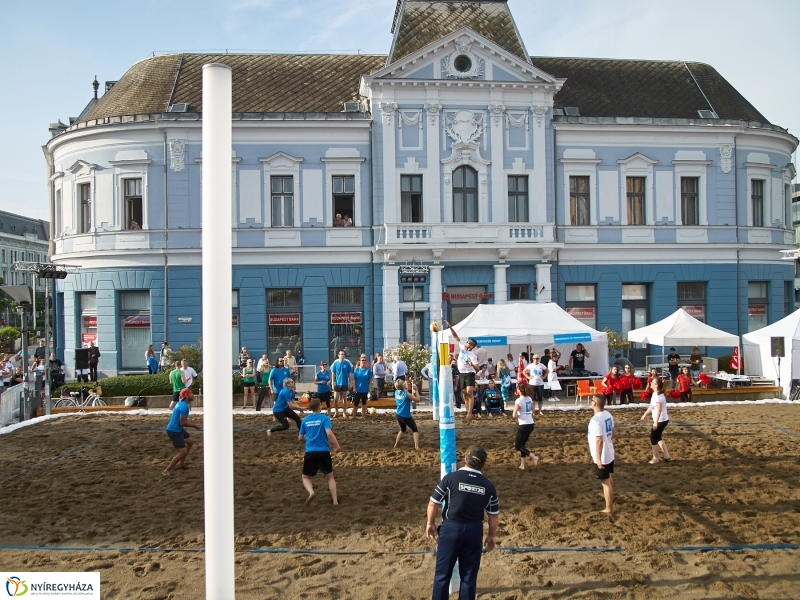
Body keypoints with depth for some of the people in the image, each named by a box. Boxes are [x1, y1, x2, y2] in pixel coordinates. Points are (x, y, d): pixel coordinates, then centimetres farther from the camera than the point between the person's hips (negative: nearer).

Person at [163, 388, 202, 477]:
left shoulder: (182, 403, 8)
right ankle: (166, 471, -2)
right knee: (183, 451, -8)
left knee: (190, 441, 23)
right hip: (173, 431, -10)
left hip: (178, 429, 10)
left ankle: (181, 462, 35)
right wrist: (195, 425, -11)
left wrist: (194, 424, 10)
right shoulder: (184, 406, -24)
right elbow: (183, 423, -23)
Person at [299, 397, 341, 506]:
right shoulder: (324, 418, -3)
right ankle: (335, 501, 8)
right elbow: (329, 433, -17)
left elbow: (300, 438, 16)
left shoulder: (305, 420, 8)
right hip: (324, 452, -1)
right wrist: (337, 446, -7)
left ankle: (311, 492, -16)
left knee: (305, 477, 14)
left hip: (310, 452, 1)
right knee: (330, 477, 17)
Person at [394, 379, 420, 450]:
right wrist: (416, 390, -7)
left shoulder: (396, 392, -1)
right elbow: (417, 400, -11)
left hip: (398, 415, 6)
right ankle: (416, 447, -3)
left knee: (402, 429, 30)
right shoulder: (406, 394, -18)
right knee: (415, 430, 9)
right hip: (406, 416, -6)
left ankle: (396, 445, 32)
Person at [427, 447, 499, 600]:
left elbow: (433, 503, -4)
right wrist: (492, 535, 20)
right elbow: (494, 515, 5)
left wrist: (431, 523, 11)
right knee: (469, 575, 13)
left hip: (451, 528, -2)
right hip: (474, 530, 2)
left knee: (443, 573, 9)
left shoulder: (450, 478, -10)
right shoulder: (488, 485, -1)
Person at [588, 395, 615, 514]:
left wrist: (598, 459, -23)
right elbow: (613, 432, 11)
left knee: (605, 482, 2)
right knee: (609, 478, 28)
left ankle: (608, 509, 11)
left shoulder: (596, 420, -27)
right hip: (610, 453, 9)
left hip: (602, 456, -9)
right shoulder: (608, 414, 0)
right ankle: (610, 498, 50)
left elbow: (599, 440, -29)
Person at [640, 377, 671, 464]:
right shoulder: (655, 394, 8)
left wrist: (656, 422, -40)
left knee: (653, 438, 3)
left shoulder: (657, 396, -23)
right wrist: (645, 414, 30)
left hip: (660, 421, -10)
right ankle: (667, 456, 26)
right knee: (657, 438, 20)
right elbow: (652, 406, 22)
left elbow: (659, 409, -34)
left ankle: (655, 458, 15)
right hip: (663, 420, 10)